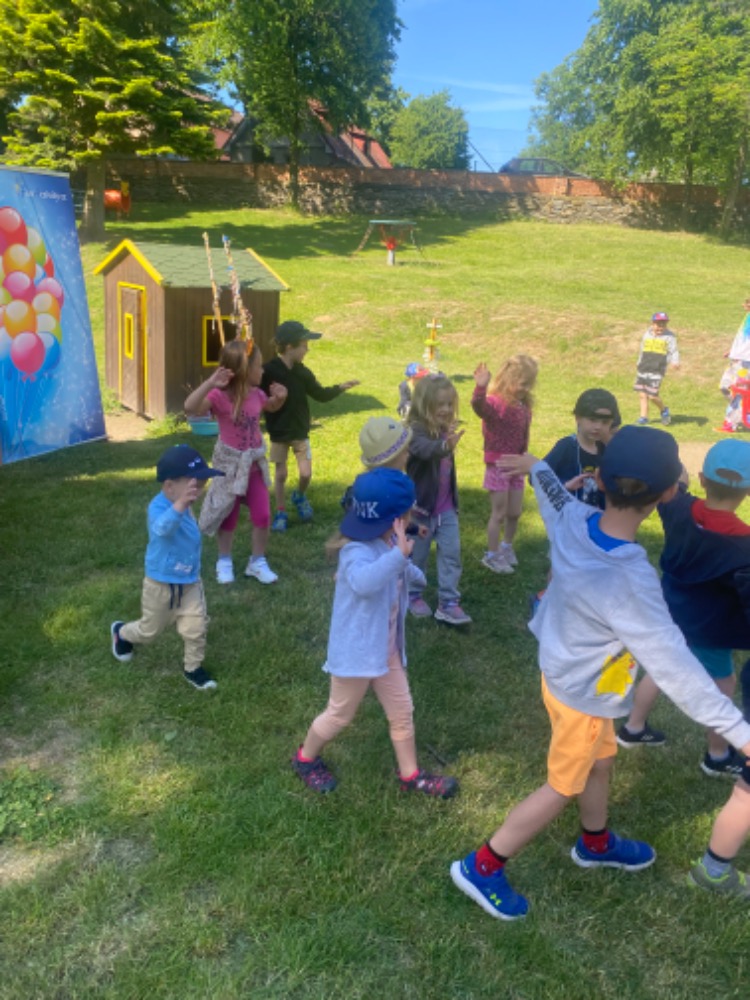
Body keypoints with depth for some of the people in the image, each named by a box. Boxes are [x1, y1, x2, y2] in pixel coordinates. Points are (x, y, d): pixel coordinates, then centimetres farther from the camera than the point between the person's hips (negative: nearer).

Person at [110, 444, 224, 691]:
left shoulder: (184, 507, -4)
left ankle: (193, 668, 24)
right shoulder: (159, 507, -31)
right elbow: (162, 528, -59)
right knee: (150, 630, 18)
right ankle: (121, 633, 50)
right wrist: (180, 504, -73)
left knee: (196, 629, 1)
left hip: (190, 584, 6)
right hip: (161, 585, -5)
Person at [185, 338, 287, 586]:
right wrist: (209, 383, -48)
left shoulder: (255, 393, -4)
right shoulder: (220, 396, -22)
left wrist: (279, 396, -2)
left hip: (255, 462, 5)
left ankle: (257, 562, 24)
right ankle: (224, 561, 33)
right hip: (230, 464, -4)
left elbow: (271, 407, 20)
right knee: (229, 516, 11)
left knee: (262, 515, 5)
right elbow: (190, 408, -39)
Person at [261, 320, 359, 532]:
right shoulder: (268, 371, -17)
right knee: (280, 474, 5)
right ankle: (281, 513, 21)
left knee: (306, 473, 3)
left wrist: (340, 387, -6)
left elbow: (320, 394, 5)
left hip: (300, 431, 4)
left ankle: (299, 496, 34)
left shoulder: (302, 372, -2)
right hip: (278, 433, -3)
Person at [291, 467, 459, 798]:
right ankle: (305, 759, 38)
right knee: (340, 715, 13)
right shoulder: (357, 551, -30)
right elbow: (363, 582, -55)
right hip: (356, 651, -8)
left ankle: (410, 775, 35)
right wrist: (399, 554, -60)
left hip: (387, 650, 8)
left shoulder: (389, 543, -1)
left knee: (402, 712, 17)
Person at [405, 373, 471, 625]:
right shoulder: (417, 431, -21)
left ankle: (448, 603, 10)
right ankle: (413, 596, 32)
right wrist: (446, 446, -65)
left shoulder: (445, 431, 2)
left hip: (446, 507, 6)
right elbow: (425, 450, -45)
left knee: (451, 552, 2)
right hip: (422, 507, -6)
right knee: (418, 555, 11)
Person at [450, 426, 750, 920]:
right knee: (562, 788, 15)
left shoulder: (575, 519, -19)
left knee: (600, 762, 29)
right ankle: (482, 867, 28)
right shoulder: (628, 581, -41)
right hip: (584, 692, -7)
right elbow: (675, 667, -35)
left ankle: (597, 843, 56)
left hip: (565, 668, 7)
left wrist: (537, 466, 28)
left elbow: (557, 496, 5)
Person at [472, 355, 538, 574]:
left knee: (514, 513, 17)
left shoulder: (523, 406, 3)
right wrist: (480, 387, -62)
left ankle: (507, 546, 40)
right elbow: (479, 406, -44)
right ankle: (491, 555, 21)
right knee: (499, 514, 4)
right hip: (498, 465, -7)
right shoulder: (496, 403, -20)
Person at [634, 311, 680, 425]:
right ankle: (644, 417, 17)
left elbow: (674, 351, -6)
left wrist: (675, 362, -26)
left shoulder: (669, 336, -1)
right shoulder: (647, 335, 12)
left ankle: (664, 410, 18)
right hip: (643, 369, 5)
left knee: (652, 395, -10)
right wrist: (639, 364, 30)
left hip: (657, 371, -5)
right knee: (642, 394, 4)